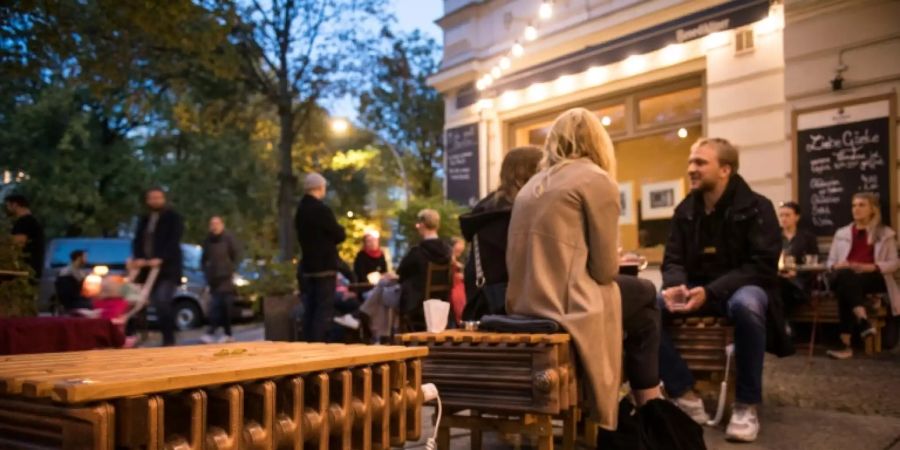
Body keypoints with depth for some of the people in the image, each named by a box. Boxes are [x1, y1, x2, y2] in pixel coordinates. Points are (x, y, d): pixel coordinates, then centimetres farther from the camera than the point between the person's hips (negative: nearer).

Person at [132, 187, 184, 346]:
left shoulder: (173, 218, 1)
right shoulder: (143, 220, 19)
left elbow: (174, 241, -10)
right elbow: (137, 241, 12)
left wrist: (160, 258, -22)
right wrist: (138, 258, -7)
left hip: (168, 267, -6)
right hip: (148, 267, 6)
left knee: (163, 301, -19)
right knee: (157, 303, 3)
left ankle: (169, 339, -13)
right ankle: (166, 338, 10)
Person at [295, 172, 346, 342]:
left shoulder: (301, 209, 11)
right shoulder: (322, 209, -16)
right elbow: (339, 235, -11)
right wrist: (340, 231, 10)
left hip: (308, 265, 8)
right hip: (324, 266, -8)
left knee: (310, 309, 12)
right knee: (324, 310, -4)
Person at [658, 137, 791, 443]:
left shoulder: (756, 207, -8)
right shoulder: (684, 210, 6)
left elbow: (762, 265, -16)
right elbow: (672, 260, 6)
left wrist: (710, 292, -29)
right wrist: (676, 287, -20)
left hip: (742, 288, -4)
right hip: (695, 290, 4)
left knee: (746, 306, -41)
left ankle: (747, 406, -24)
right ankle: (686, 397, -17)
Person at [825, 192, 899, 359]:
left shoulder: (886, 233, 17)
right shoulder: (842, 233, 25)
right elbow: (831, 261, 21)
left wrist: (871, 267, -11)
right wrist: (837, 266, -5)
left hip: (873, 278, -2)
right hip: (847, 278, 3)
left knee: (845, 285, -38)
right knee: (845, 277, -39)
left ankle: (846, 343, -44)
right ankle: (863, 320, -52)